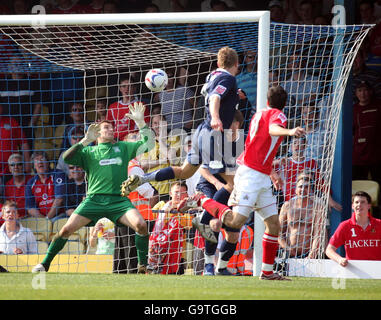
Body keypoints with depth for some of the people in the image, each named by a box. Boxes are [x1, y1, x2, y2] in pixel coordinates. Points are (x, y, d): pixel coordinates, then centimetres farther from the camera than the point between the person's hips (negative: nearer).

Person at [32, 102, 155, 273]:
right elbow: (66, 158, 0)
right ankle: (44, 264, 4)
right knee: (67, 229, -12)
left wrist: (140, 122, 2)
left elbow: (147, 144, 13)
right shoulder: (89, 151, 14)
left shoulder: (123, 147, 19)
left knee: (141, 225, -24)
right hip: (94, 199, -1)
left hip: (119, 200, 1)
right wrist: (86, 140, -6)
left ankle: (143, 265, -9)